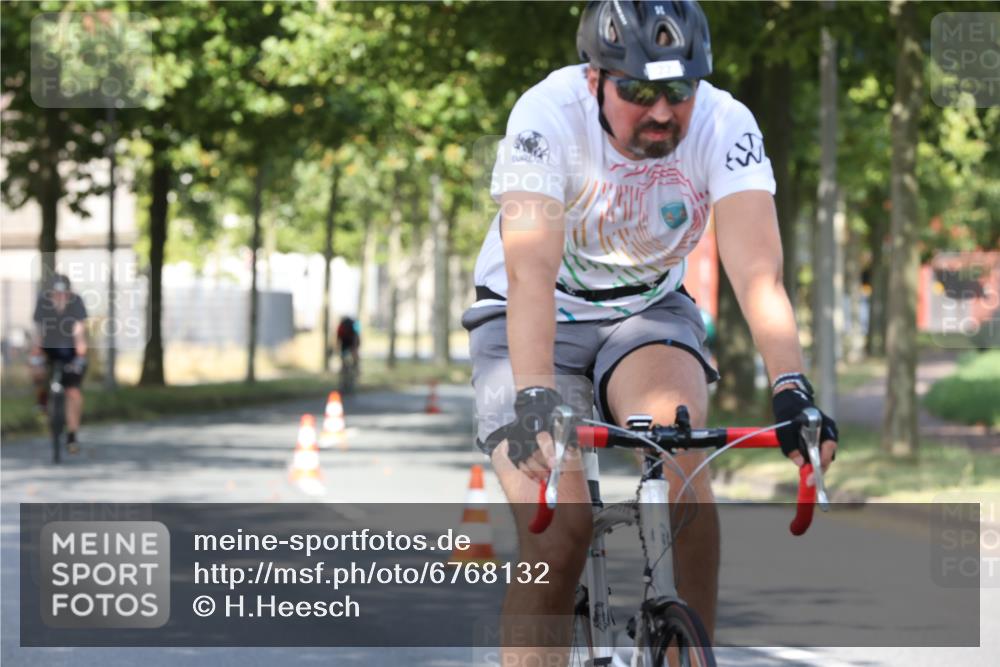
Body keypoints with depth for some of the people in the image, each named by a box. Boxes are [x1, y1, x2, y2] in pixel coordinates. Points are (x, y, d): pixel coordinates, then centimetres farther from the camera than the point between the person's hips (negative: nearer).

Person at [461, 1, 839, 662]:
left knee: (678, 449, -29)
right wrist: (534, 399, -52)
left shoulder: (725, 126, -21)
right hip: (541, 323, -2)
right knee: (558, 532, -20)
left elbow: (758, 269, -31)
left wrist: (791, 388, -47)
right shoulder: (548, 115, -27)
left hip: (648, 312, 2)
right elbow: (530, 269, -38)